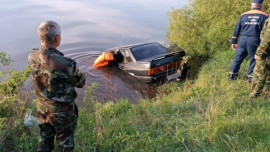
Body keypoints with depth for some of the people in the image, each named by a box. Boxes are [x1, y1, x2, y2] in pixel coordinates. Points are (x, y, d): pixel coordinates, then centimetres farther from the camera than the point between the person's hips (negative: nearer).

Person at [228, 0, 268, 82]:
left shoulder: (244, 15, 9)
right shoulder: (265, 16, 2)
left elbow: (236, 29, 10)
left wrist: (233, 41, 16)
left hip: (242, 40, 3)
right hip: (255, 41, -3)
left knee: (237, 57, 12)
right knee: (253, 59, 9)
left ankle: (232, 75, 18)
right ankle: (251, 77, 13)